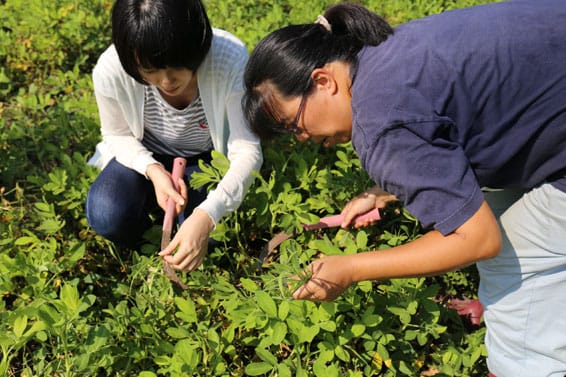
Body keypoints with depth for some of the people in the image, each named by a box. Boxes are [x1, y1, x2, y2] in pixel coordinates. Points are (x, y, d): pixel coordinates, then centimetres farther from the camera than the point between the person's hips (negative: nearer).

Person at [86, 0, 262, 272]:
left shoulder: (231, 59, -34)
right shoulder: (110, 70, -28)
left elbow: (247, 151, -30)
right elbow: (117, 135, -7)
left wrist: (206, 216, -44)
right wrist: (153, 171, -27)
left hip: (208, 158, 0)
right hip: (145, 156, 1)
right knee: (107, 216, -26)